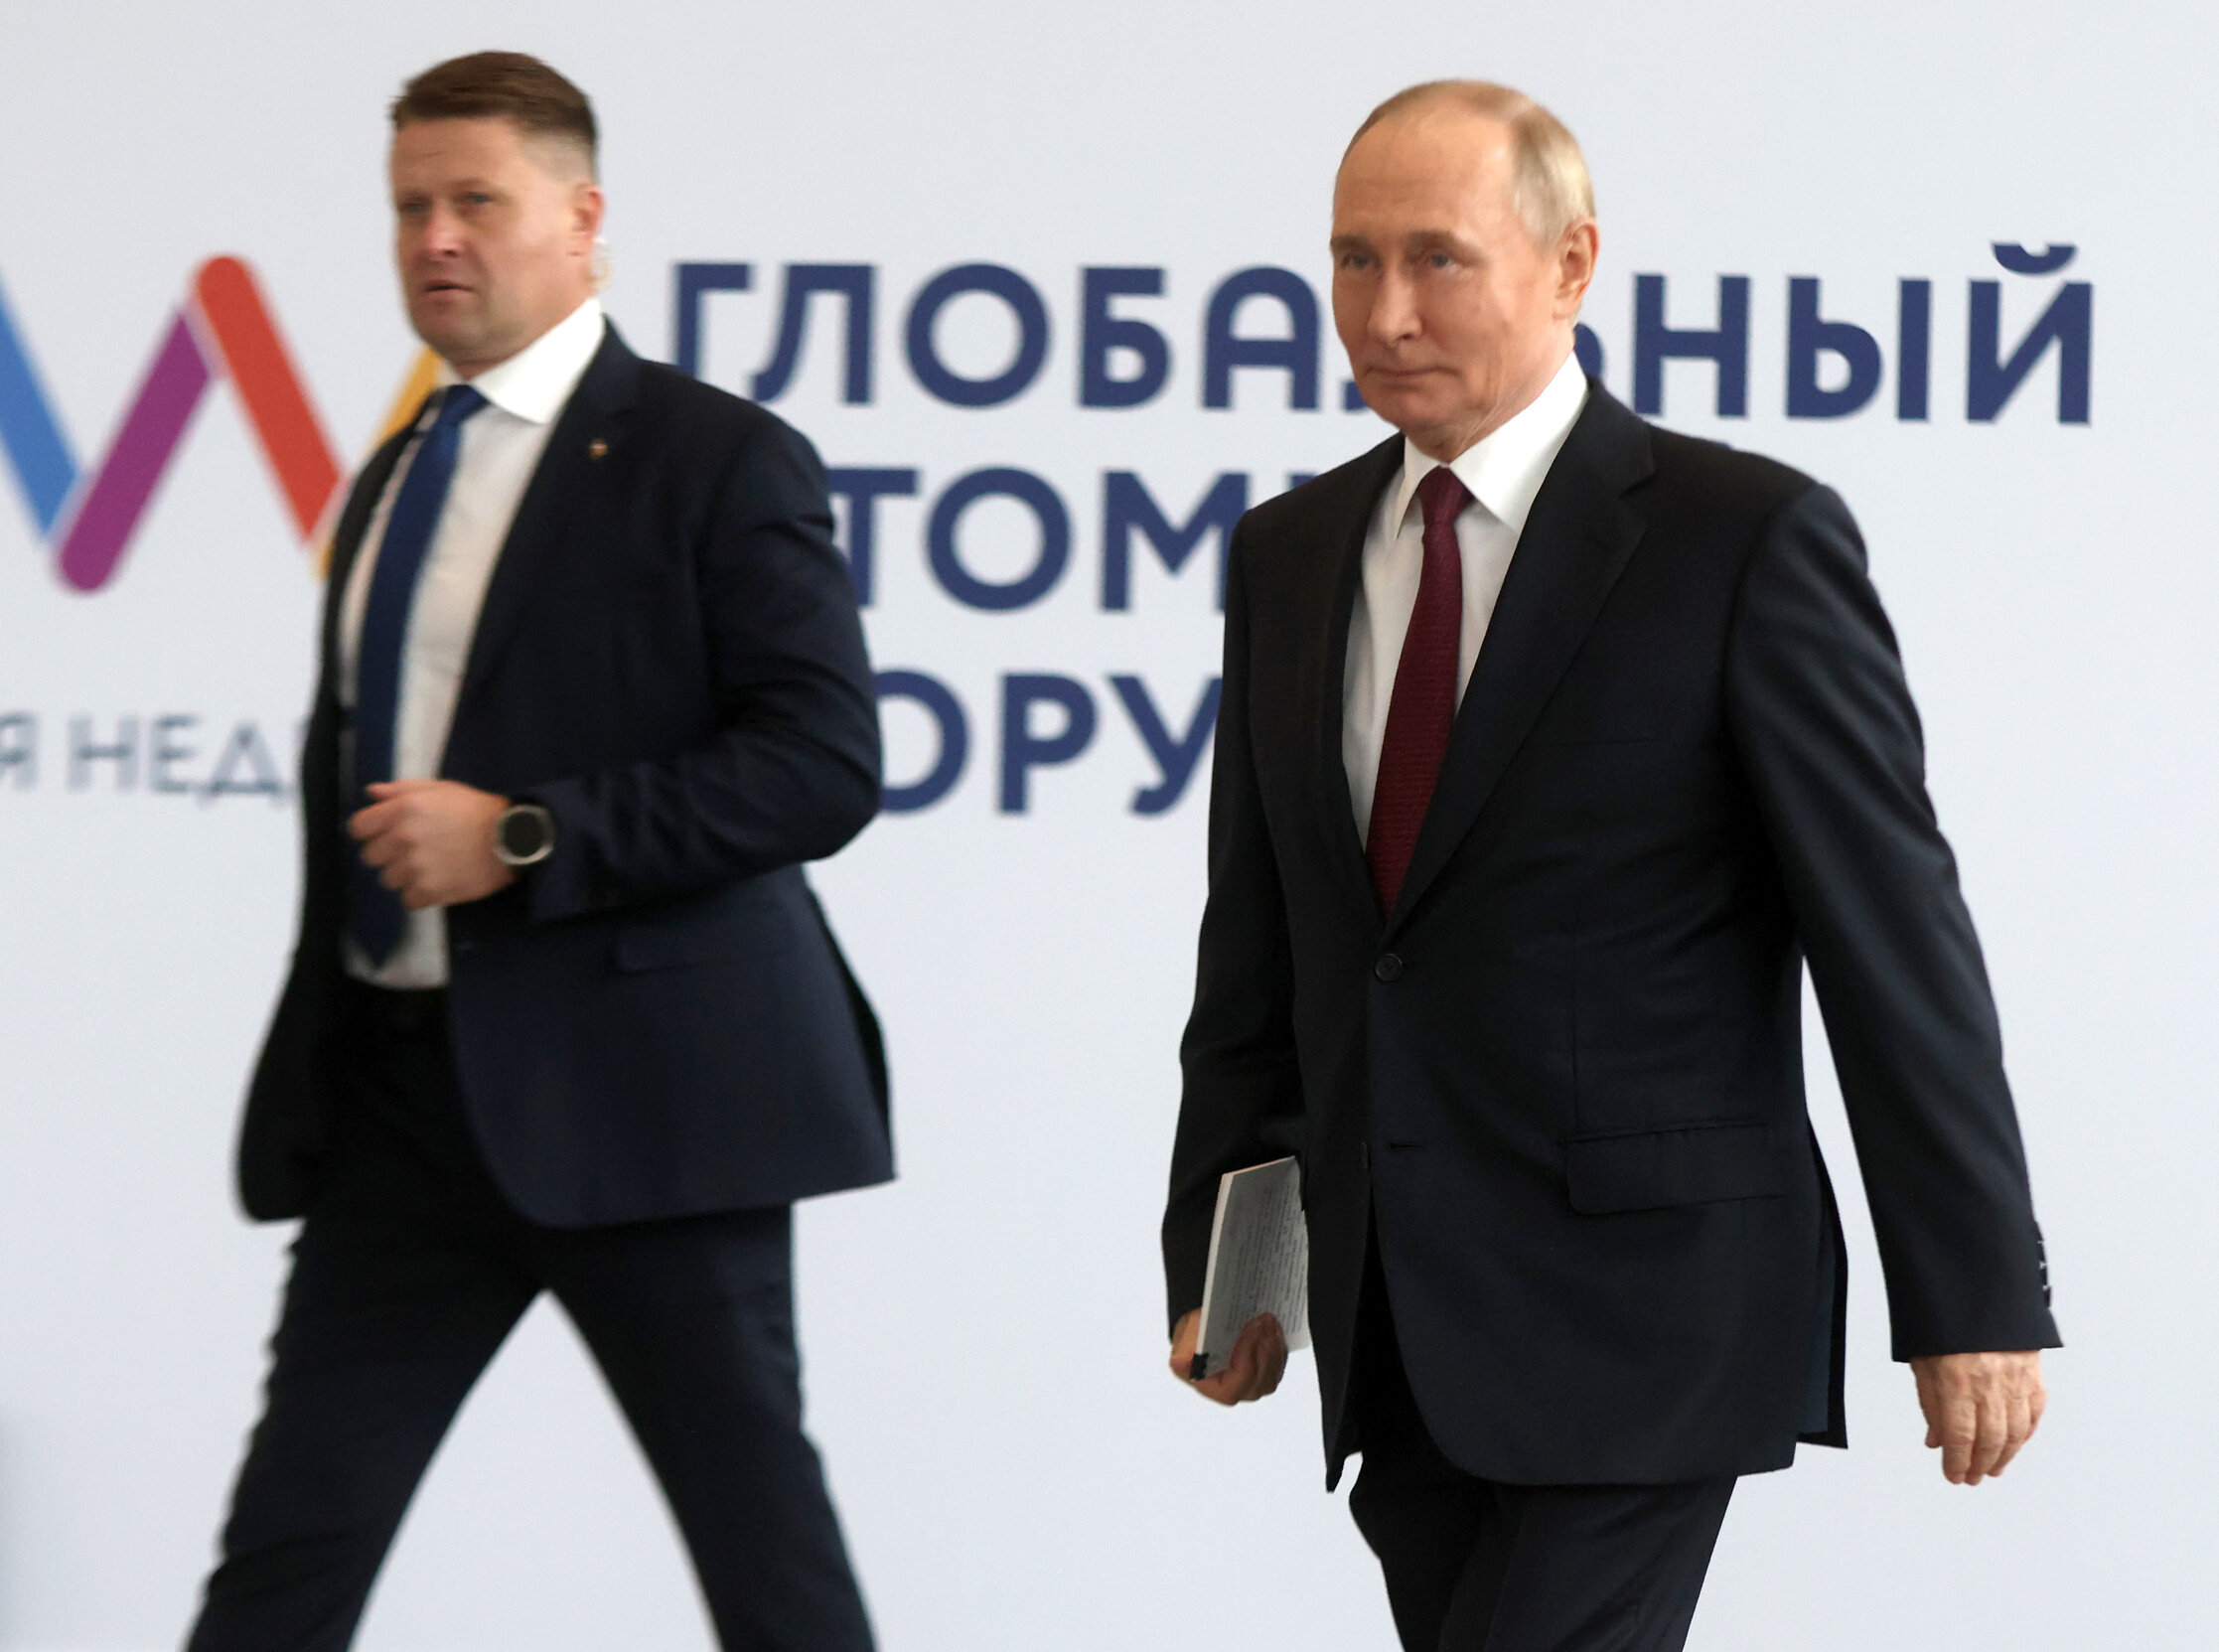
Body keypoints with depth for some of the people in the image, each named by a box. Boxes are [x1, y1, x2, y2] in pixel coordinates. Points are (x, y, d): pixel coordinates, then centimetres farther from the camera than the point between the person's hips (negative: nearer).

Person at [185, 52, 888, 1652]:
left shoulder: (716, 461, -6)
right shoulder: (393, 481, 17)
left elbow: (824, 764, -15)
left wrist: (523, 836, -20)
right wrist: (319, 1038, 17)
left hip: (633, 1092, -6)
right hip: (399, 1086, 7)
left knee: (757, 1521, 1)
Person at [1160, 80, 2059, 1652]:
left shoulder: (1748, 537, -7)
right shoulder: (1292, 554, 11)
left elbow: (1895, 930, -8)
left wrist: (1974, 1295, -8)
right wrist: (1213, 1256, 14)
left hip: (1641, 1307, -6)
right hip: (1397, 1330, 6)